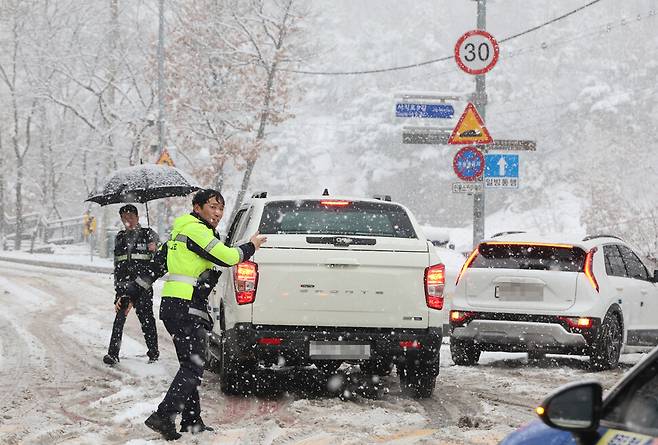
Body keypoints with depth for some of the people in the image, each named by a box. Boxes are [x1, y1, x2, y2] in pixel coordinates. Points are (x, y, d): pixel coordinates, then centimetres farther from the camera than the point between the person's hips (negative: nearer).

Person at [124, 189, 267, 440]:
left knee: (190, 366, 14)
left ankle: (192, 422, 16)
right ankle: (163, 417, -21)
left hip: (172, 305, 10)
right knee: (193, 367, -12)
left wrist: (132, 293, 25)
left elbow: (156, 265, 23)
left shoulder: (181, 231, 21)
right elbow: (227, 257, -16)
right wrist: (251, 247, 2)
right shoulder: (197, 230, -9)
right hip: (186, 308, -10)